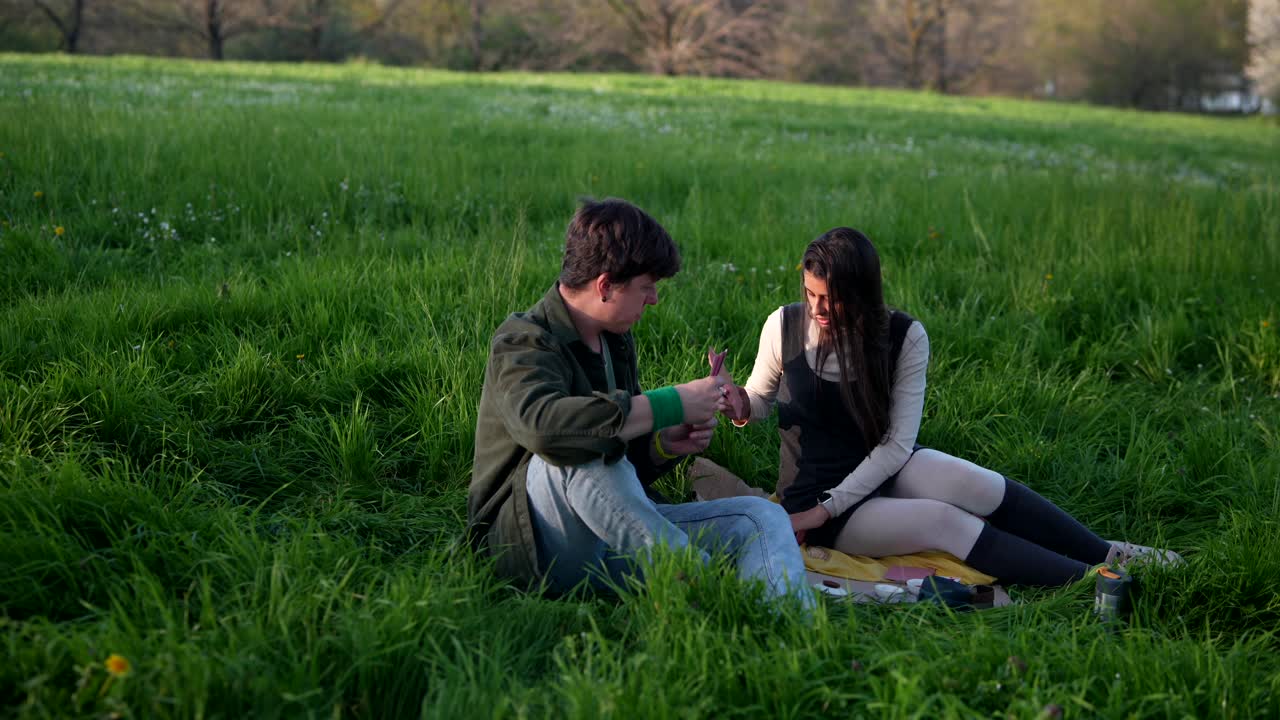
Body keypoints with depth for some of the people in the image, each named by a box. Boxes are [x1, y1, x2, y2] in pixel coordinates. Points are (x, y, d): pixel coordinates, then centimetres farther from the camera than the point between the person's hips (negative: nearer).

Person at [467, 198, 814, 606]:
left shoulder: (617, 342, 14)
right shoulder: (523, 341, -13)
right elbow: (542, 423, -38)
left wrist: (664, 445, -1)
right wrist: (671, 404, -29)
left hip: (616, 533, 8)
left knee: (762, 517, -13)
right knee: (585, 450, -38)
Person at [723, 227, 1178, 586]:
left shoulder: (903, 336, -11)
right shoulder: (783, 327, -12)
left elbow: (897, 443, -12)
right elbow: (760, 400, 6)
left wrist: (828, 509, -19)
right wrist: (740, 405, -20)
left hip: (881, 470, 2)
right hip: (813, 491, -2)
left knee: (980, 486, -27)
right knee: (942, 520, -26)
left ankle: (1108, 557, -14)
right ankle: (1094, 582, -28)